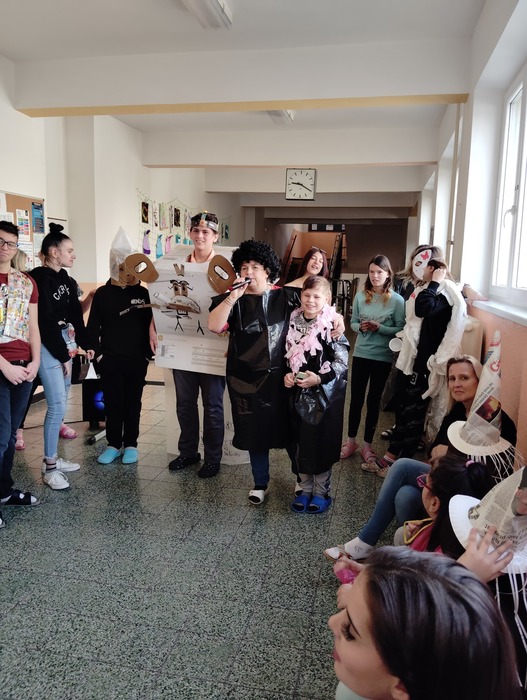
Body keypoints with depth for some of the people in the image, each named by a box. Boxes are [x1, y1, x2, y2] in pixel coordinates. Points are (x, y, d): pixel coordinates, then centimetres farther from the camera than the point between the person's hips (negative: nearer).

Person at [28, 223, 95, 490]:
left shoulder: (66, 280, 12)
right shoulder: (39, 279, -12)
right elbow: (46, 323, -15)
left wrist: (85, 344, 10)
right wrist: (63, 356, -13)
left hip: (66, 344, 8)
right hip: (48, 346, -8)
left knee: (60, 402, 10)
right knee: (58, 405, -10)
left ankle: (53, 457, 20)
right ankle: (49, 467, 1)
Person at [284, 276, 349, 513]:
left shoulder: (332, 325, -11)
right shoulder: (293, 321, 3)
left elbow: (342, 362, -11)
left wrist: (319, 379, -21)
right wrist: (286, 375, -5)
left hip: (325, 395, -4)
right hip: (298, 394, 5)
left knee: (322, 443, 4)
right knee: (300, 442, 11)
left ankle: (322, 491, 23)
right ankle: (305, 488, 28)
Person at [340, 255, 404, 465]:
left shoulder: (397, 300, -8)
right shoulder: (360, 296, 0)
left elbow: (401, 329, -8)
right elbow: (352, 323, 7)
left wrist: (380, 328, -21)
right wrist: (361, 327, -14)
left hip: (383, 357, -2)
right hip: (361, 354, 2)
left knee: (374, 400, 11)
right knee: (356, 398, 9)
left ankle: (367, 445, 25)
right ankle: (351, 441, 25)